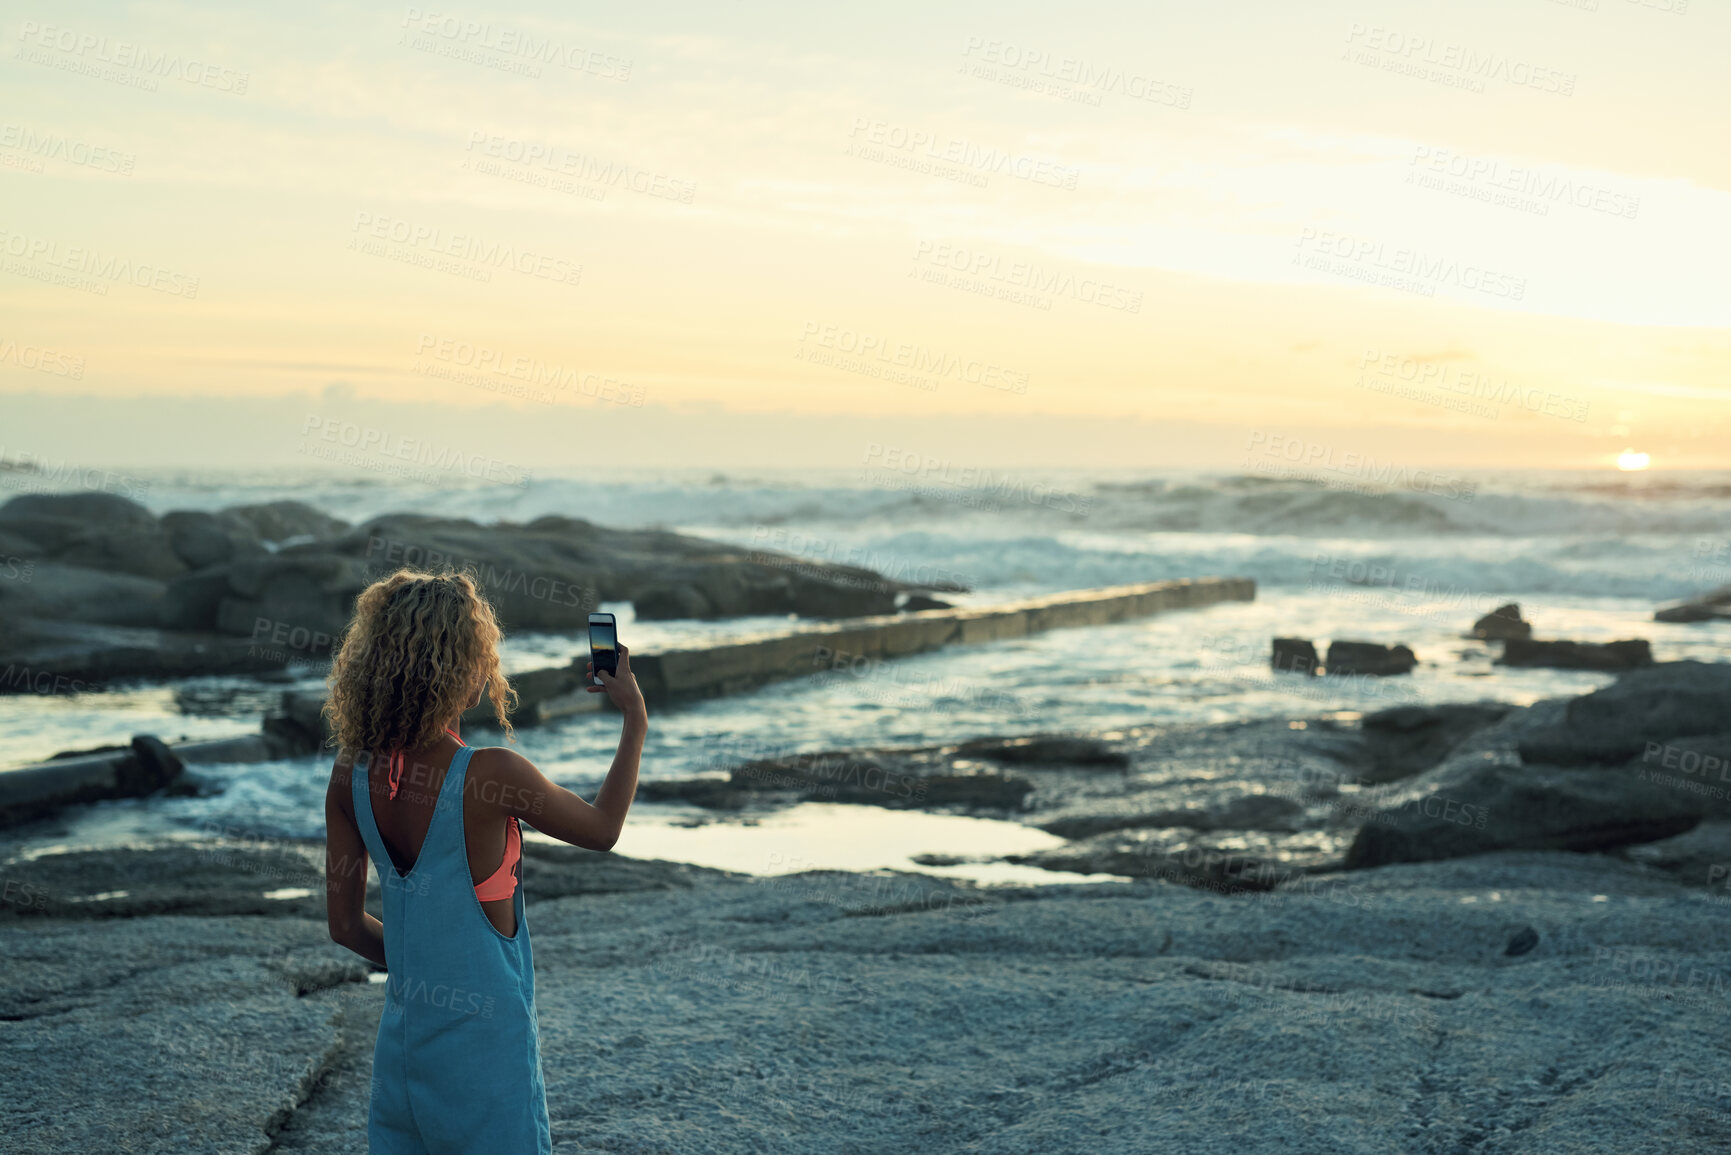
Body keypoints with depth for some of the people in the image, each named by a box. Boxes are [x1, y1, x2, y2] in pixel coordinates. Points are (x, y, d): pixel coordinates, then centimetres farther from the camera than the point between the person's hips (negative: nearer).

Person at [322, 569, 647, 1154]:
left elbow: (346, 923, 4)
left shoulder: (351, 776, -5)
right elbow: (602, 830, -3)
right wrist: (635, 719, 9)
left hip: (401, 1040, 6)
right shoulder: (491, 776, -22)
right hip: (484, 1052, -6)